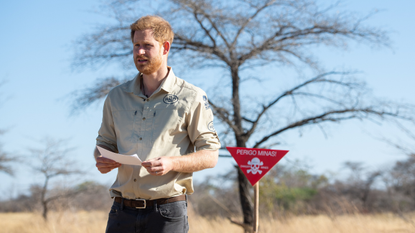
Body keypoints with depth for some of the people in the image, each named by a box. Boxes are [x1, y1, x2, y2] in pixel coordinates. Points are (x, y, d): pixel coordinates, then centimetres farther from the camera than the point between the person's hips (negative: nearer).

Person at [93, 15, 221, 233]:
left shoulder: (191, 97, 1)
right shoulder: (116, 97, 13)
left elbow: (210, 155, 0)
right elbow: (104, 144, 22)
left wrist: (172, 163, -18)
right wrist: (102, 160, -2)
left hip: (167, 212, -3)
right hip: (122, 211, 3)